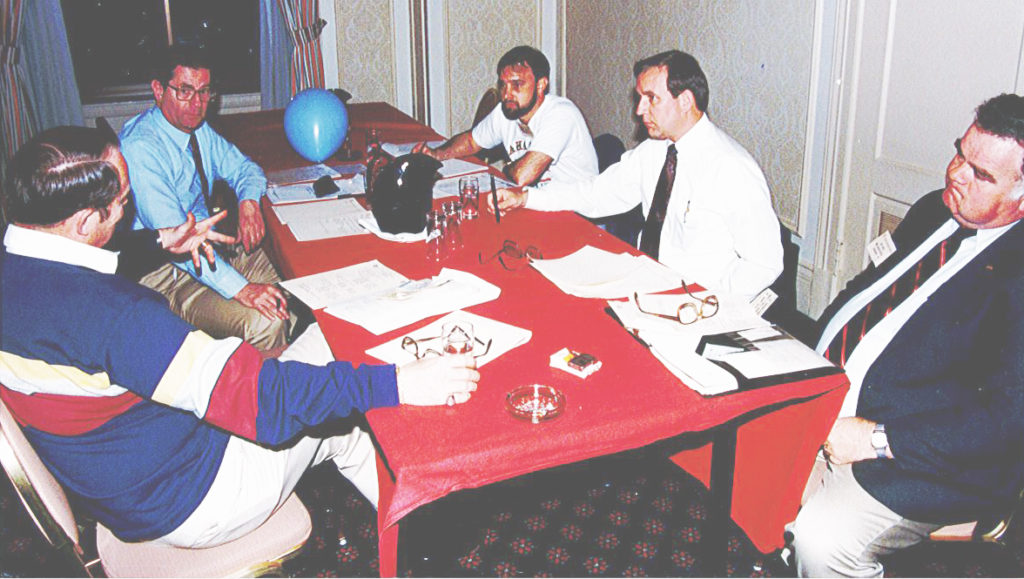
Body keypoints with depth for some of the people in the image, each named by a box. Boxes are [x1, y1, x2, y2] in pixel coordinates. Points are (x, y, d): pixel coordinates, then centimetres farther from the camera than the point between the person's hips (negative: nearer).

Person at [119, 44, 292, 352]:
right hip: (166, 271, -9)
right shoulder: (139, 148, -23)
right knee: (265, 322, -29)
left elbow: (244, 167, 17)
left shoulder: (198, 128, 4)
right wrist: (241, 289, -40)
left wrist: (248, 201, -9)